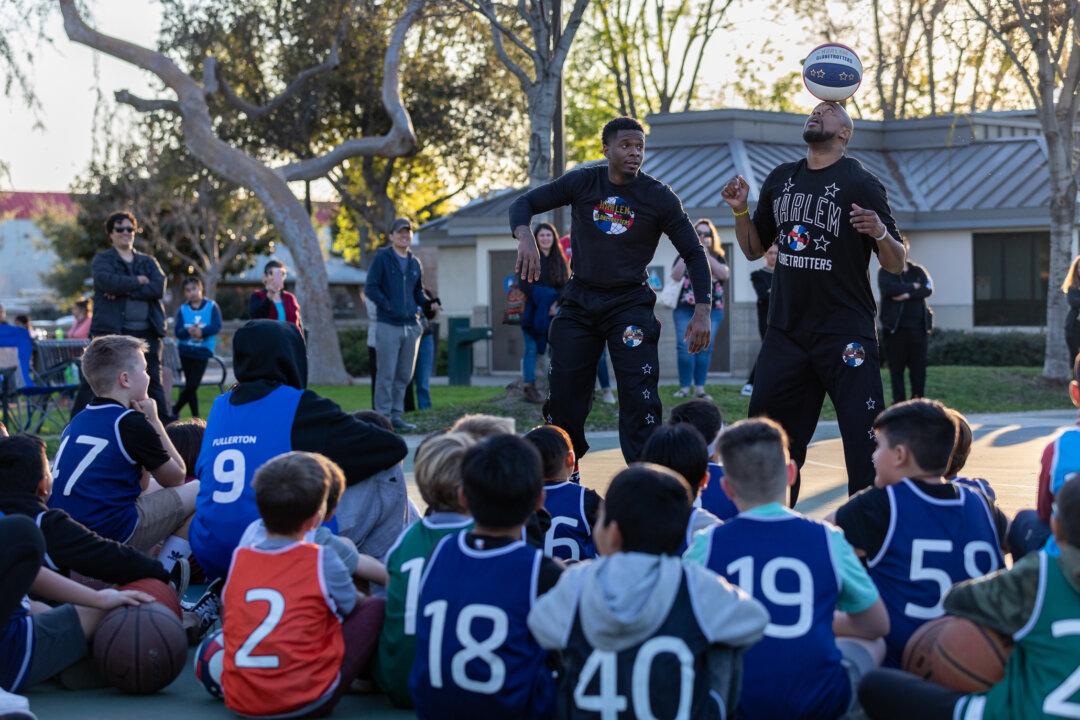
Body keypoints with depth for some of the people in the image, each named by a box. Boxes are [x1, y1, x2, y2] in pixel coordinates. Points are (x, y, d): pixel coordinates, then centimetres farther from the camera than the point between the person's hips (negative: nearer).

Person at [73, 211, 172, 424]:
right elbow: (109, 282, -15)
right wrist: (139, 281, -4)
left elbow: (158, 288, -3)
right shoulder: (102, 260, 7)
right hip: (111, 330, -3)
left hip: (146, 332, 3)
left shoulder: (148, 261, 16)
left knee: (154, 381, 6)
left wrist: (123, 290, -10)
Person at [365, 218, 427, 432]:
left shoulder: (415, 262, 17)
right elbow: (370, 288, -5)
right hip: (388, 325, -6)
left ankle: (396, 415, 15)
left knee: (404, 375, 8)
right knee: (387, 374, -5)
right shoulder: (382, 258, 0)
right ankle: (383, 416, 0)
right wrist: (388, 306, -13)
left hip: (411, 325, 6)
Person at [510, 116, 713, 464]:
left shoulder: (659, 197, -7)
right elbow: (523, 204, -1)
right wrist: (525, 236, -24)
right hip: (579, 302, 2)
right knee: (564, 400, 5)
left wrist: (703, 310, -14)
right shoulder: (582, 183, -3)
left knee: (640, 401, -15)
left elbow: (693, 253, -2)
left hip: (630, 304, -2)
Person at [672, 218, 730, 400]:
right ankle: (685, 387, -3)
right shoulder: (684, 256, 10)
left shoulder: (717, 257, 10)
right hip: (685, 310, 0)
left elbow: (724, 274, -9)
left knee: (705, 349, -3)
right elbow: (675, 277, -7)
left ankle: (700, 388, 1)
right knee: (685, 348, -9)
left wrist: (705, 254, -13)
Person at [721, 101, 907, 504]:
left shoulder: (860, 183, -5)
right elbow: (753, 249, 18)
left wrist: (880, 233, -26)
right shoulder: (781, 179, 12)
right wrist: (740, 211, 1)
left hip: (845, 332, -6)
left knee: (864, 438, -10)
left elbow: (896, 265, -6)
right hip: (786, 330, 6)